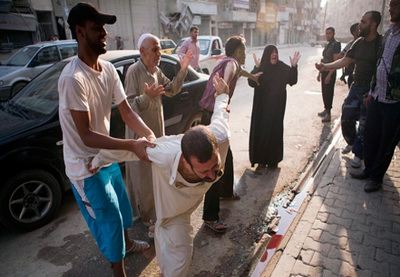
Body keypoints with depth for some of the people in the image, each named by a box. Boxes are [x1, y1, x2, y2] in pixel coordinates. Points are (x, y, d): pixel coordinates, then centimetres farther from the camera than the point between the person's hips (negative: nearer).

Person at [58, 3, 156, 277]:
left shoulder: (108, 69, -4)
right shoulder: (73, 78, -29)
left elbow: (126, 111, -3)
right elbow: (86, 135, -29)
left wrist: (148, 133, -20)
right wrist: (132, 145, -35)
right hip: (86, 166, -8)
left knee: (121, 205, 27)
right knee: (109, 219, 7)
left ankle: (127, 242, 56)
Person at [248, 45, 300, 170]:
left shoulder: (283, 68, 2)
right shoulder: (260, 68, -5)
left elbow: (292, 81, -4)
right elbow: (251, 83, -17)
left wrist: (294, 67, -17)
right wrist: (257, 68, -30)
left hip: (277, 105, 2)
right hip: (262, 105, -1)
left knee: (275, 130, 6)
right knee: (260, 130, -1)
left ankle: (273, 160, 20)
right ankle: (261, 160, 12)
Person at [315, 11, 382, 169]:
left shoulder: (381, 43, -14)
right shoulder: (359, 42, 7)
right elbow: (345, 61, 6)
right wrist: (325, 67, -7)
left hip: (371, 90, -6)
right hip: (356, 86, 6)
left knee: (364, 125, 1)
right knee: (346, 119, 11)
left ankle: (358, 154, 16)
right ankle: (351, 143, 36)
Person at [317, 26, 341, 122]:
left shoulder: (336, 44, -11)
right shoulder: (327, 45, 14)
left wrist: (329, 75, -23)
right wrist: (319, 73, 17)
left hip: (330, 72, -8)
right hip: (324, 71, 8)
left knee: (329, 92, -6)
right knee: (324, 92, 12)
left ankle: (328, 114, -1)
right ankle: (326, 110, 23)